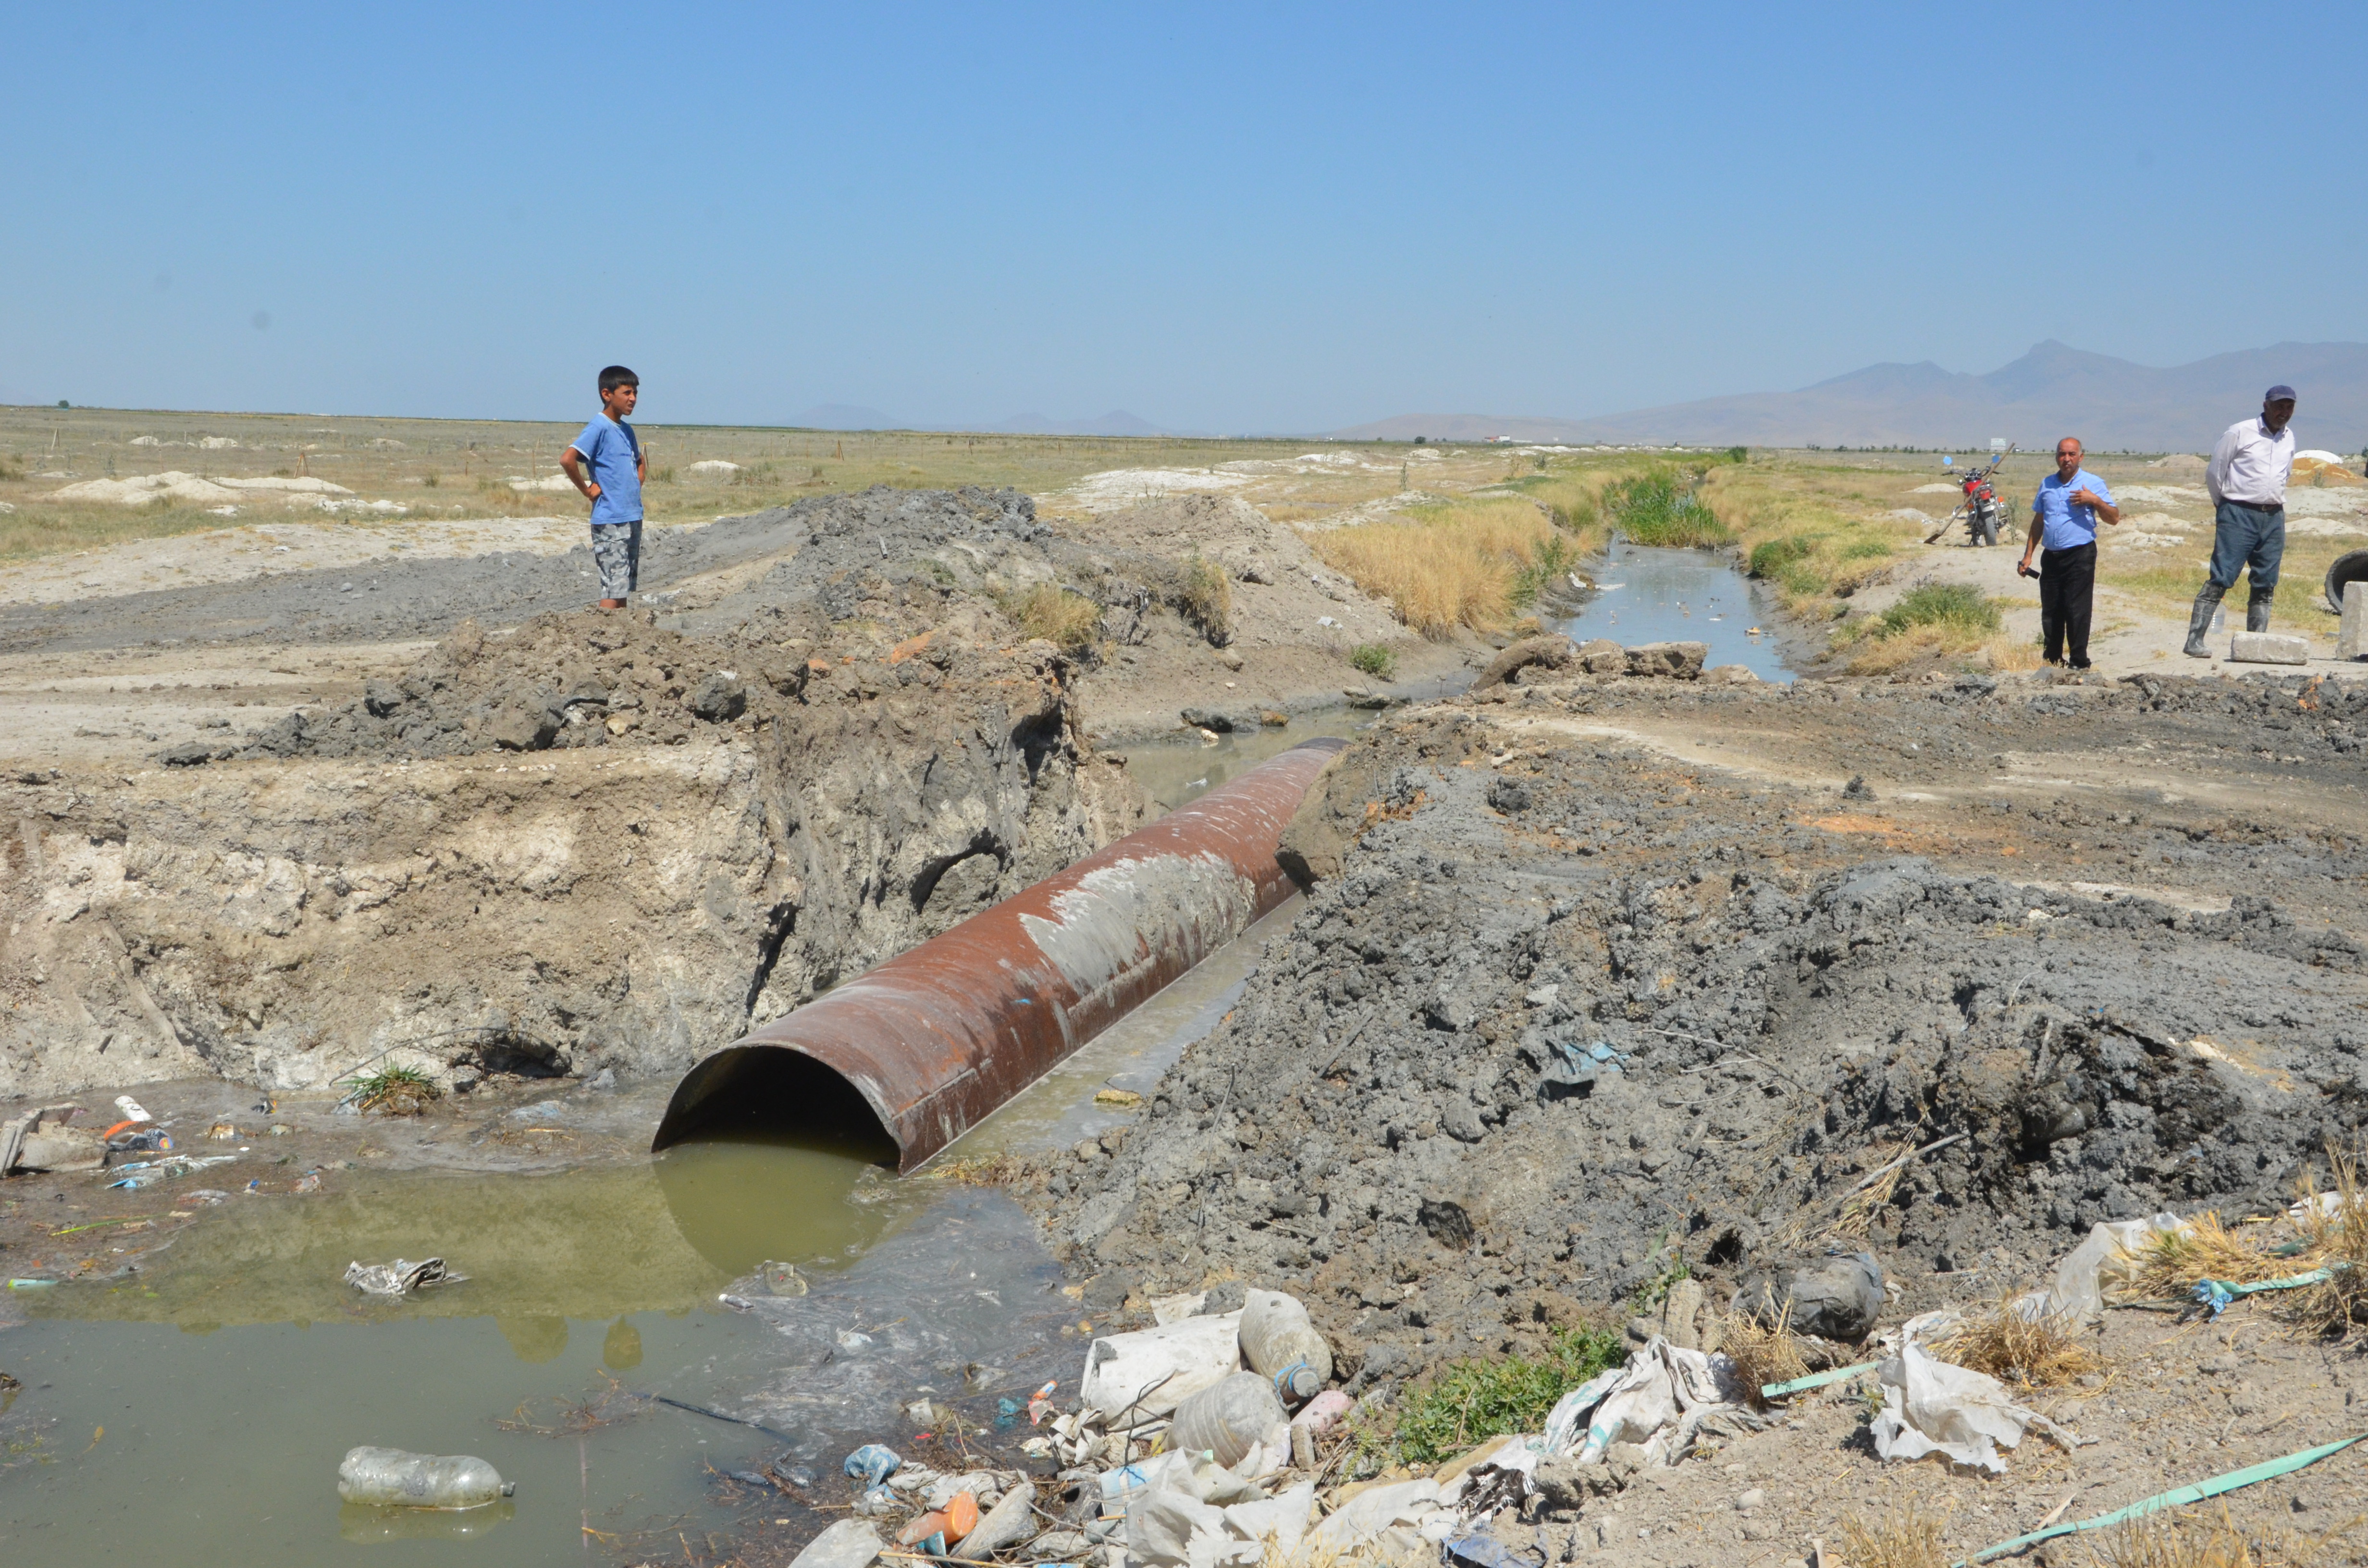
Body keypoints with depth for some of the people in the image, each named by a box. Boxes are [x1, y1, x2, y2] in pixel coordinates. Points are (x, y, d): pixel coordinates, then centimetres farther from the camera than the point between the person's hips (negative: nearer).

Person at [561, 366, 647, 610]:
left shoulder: (626, 430, 14)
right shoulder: (599, 428, -11)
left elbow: (640, 461, 34)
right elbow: (567, 459, -24)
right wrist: (588, 491, -15)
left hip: (633, 517, 8)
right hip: (610, 520, -8)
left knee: (626, 587, 11)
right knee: (614, 588, -9)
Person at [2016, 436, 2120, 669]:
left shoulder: (2093, 483, -1)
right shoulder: (2047, 484, 14)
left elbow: (2114, 519, -4)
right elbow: (2038, 521, 22)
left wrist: (2096, 501, -20)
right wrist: (2028, 554, 17)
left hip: (2080, 556, -5)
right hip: (2051, 556, 5)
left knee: (2077, 612, -6)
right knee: (2050, 613, 8)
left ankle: (2079, 664, 0)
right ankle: (2052, 661, 18)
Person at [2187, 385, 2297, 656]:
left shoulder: (2289, 438, 15)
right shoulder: (2239, 433, -4)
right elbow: (2214, 472, 0)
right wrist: (2224, 506, 9)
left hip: (2274, 518, 6)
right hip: (2238, 514, -6)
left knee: (2265, 585, 4)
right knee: (2220, 580, -12)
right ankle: (2194, 641, -13)